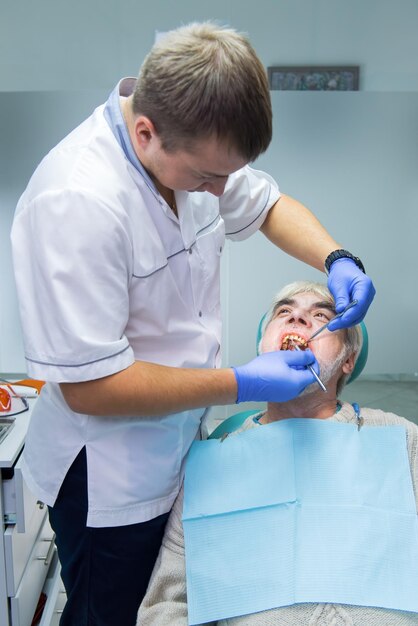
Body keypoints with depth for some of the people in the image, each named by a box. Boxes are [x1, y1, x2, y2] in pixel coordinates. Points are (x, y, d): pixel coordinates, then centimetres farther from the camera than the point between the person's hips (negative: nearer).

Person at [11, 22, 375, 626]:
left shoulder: (196, 145, -9)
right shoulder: (76, 201, -32)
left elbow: (268, 204, 11)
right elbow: (89, 387, -29)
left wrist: (337, 259, -7)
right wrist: (240, 384, -24)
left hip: (180, 447, 7)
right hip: (109, 480, -7)